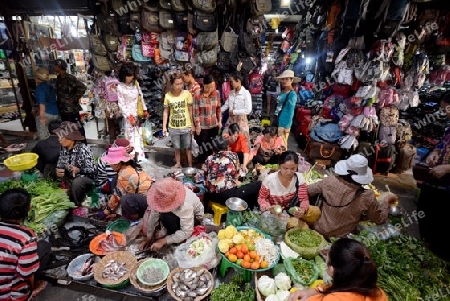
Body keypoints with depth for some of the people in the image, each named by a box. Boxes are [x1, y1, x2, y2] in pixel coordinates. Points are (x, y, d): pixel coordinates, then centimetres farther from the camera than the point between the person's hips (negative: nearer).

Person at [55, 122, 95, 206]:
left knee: (76, 182, -33)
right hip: (71, 179, 8)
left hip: (86, 179, -8)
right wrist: (58, 172, -15)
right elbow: (59, 166, 9)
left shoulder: (83, 149, -18)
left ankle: (77, 206, -10)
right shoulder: (63, 149, 2)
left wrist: (79, 170, -40)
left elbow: (91, 170, -22)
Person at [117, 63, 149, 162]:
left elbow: (141, 97, 10)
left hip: (138, 113, 5)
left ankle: (140, 156, 21)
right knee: (130, 135, 0)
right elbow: (121, 104, -10)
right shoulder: (120, 87, -11)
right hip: (129, 115, -5)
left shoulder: (135, 83, 2)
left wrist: (145, 110, 10)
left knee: (139, 134, 11)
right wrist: (129, 117, -13)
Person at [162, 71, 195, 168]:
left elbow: (190, 110, -3)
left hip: (186, 126, -1)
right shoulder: (168, 96, -4)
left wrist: (192, 125, -1)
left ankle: (190, 166, 24)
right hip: (173, 127, 2)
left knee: (188, 148, 10)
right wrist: (164, 126, 0)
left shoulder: (187, 94, -9)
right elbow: (166, 112, 2)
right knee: (177, 148, 16)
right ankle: (178, 164, 34)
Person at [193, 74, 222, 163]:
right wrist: (197, 126, -10)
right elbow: (196, 112, -11)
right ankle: (203, 163, 28)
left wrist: (219, 121, 7)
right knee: (203, 146, 9)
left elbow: (218, 109, 6)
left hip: (214, 125, 4)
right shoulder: (198, 96, -16)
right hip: (202, 126, -3)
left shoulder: (216, 94, -4)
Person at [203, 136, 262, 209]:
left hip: (210, 196, 6)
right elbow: (236, 175, 11)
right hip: (228, 195, -5)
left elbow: (205, 177, 10)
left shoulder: (209, 159, 8)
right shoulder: (233, 155, 5)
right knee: (258, 184, 6)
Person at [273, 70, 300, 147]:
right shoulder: (282, 92, 11)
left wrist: (287, 126, -13)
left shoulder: (292, 94, -11)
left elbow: (291, 111, -12)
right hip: (277, 122, 7)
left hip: (284, 124, -7)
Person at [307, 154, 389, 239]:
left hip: (319, 230, 0)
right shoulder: (367, 197, -21)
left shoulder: (329, 182, -19)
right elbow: (380, 219, -4)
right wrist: (386, 201, 11)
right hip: (343, 238, 0)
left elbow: (307, 191, -3)